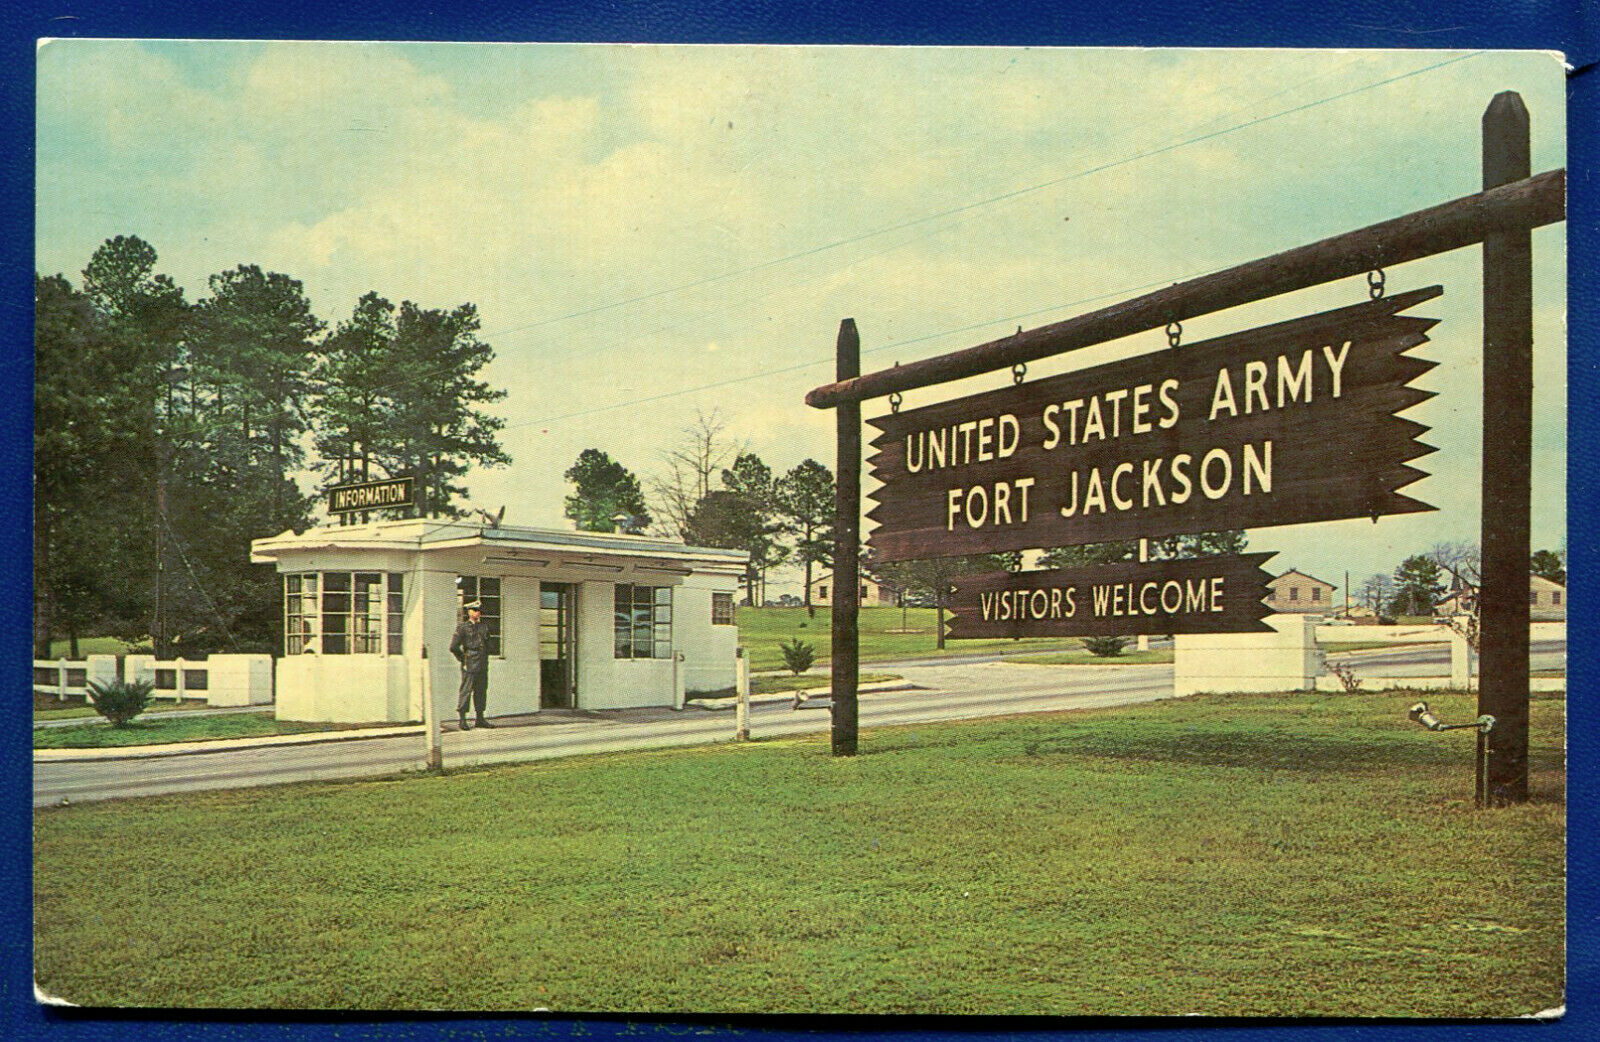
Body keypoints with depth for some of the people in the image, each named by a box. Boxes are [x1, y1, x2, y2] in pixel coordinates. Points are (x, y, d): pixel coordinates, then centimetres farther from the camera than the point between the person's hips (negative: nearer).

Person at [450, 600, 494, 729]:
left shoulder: (484, 626, 12)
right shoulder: (463, 627, -5)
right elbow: (453, 647, -8)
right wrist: (463, 659, -1)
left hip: (482, 666, 6)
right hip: (469, 665, -6)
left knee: (481, 691, 10)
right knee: (466, 691, -5)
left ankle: (480, 719, 17)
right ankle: (462, 720, -1)